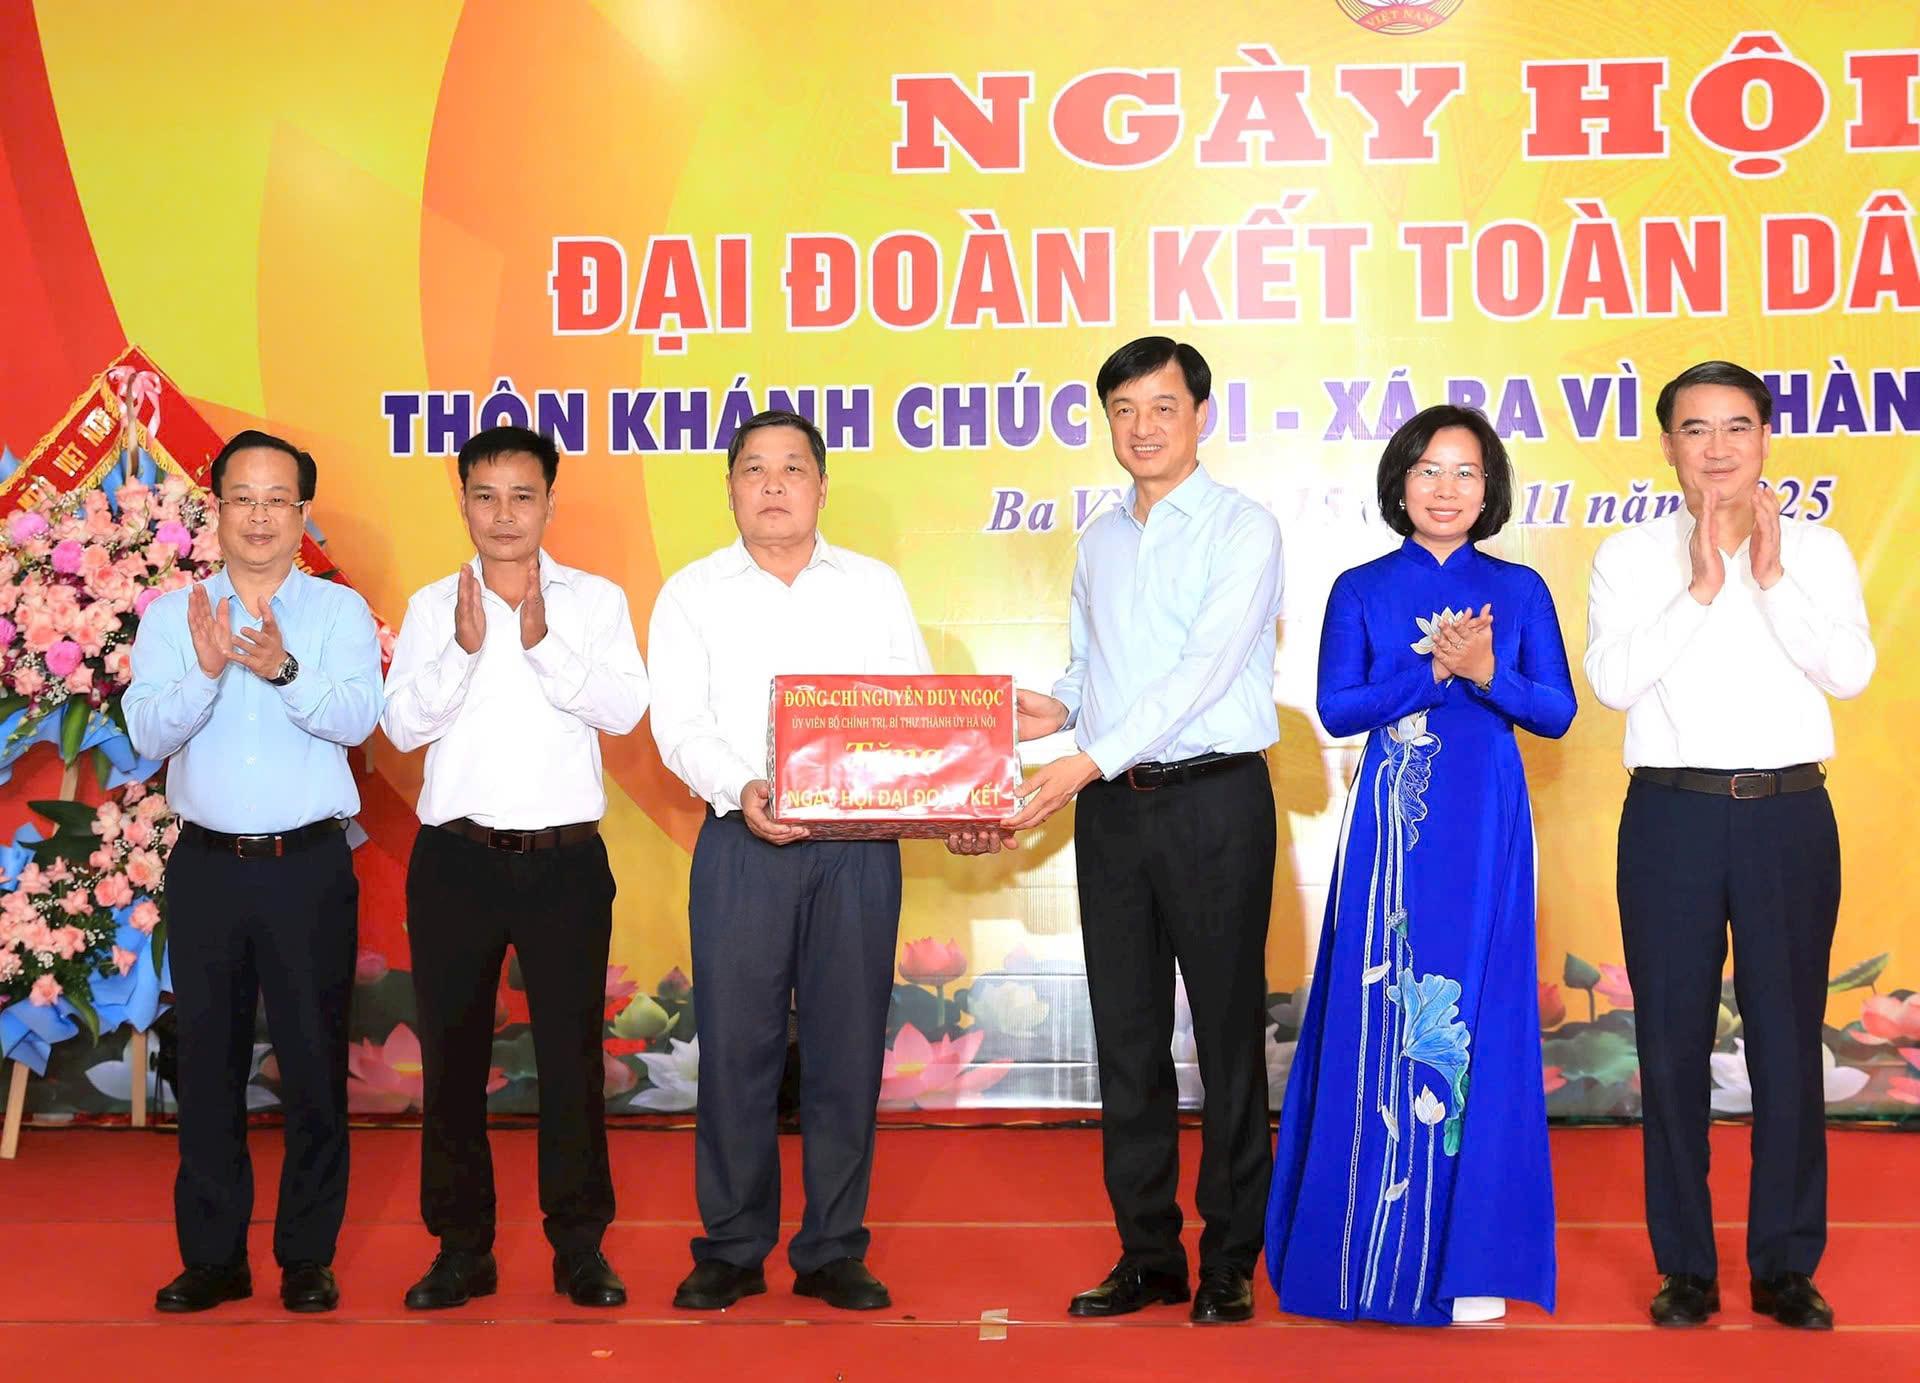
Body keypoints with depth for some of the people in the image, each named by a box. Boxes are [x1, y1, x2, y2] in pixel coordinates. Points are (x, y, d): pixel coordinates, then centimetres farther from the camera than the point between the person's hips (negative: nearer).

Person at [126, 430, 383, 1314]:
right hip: (207, 867, 2)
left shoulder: (340, 611, 2)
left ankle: (307, 1257, 15)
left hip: (309, 867, -1)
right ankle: (212, 1257, 18)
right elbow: (147, 731, -6)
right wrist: (205, 671, -25)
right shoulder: (171, 614, 7)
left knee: (314, 1064, 3)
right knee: (207, 1062, 7)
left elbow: (356, 718, -13)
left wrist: (283, 669, -31)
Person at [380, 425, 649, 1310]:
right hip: (457, 858, 1)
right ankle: (461, 1247, 18)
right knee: (452, 1052, 6)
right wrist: (463, 649, -15)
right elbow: (401, 724, -2)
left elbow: (625, 708, -7)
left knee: (572, 1052, 2)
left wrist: (543, 643, -18)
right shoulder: (433, 606, 7)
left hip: (566, 857, -1)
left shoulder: (595, 600, 5)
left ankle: (580, 1246, 13)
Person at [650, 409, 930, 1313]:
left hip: (860, 847, 1)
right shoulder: (692, 594, 9)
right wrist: (740, 791, -19)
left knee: (847, 1048, 4)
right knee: (736, 1045, 0)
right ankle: (731, 1249, 13)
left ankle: (833, 1251, 14)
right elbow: (679, 725, -1)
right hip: (742, 843, -1)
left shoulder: (876, 587, 14)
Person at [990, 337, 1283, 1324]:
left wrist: (1091, 759, -22)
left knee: (1228, 1034, 1)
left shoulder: (1243, 529, -4)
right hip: (1112, 807, 6)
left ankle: (1230, 1262, 10)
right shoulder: (1099, 540, 15)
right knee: (1126, 1038, 8)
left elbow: (1205, 668, -15)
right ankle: (1148, 1256, 18)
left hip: (1214, 799, -6)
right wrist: (1056, 710, -1)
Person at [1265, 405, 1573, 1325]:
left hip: (1485, 826, 0)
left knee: (1477, 1017, 0)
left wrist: (1484, 673, -14)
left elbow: (1558, 712, 3)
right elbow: (1336, 709, -3)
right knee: (1379, 1017, 0)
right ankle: (1373, 1243, 12)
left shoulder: (1519, 590, 7)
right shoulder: (1361, 590, 6)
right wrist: (1435, 669, -13)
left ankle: (1470, 1256, 9)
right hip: (1390, 824, 0)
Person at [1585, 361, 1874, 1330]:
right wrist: (1700, 588, -15)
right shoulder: (1631, 555, 4)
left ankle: (1786, 1266, 17)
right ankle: (1685, 1267, 16)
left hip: (1789, 814, 0)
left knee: (1788, 1041, 5)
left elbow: (1851, 672, -7)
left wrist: (1773, 578, -15)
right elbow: (1610, 678, -10)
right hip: (1672, 814, 0)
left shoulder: (1816, 550, 6)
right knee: (1672, 1042, 5)